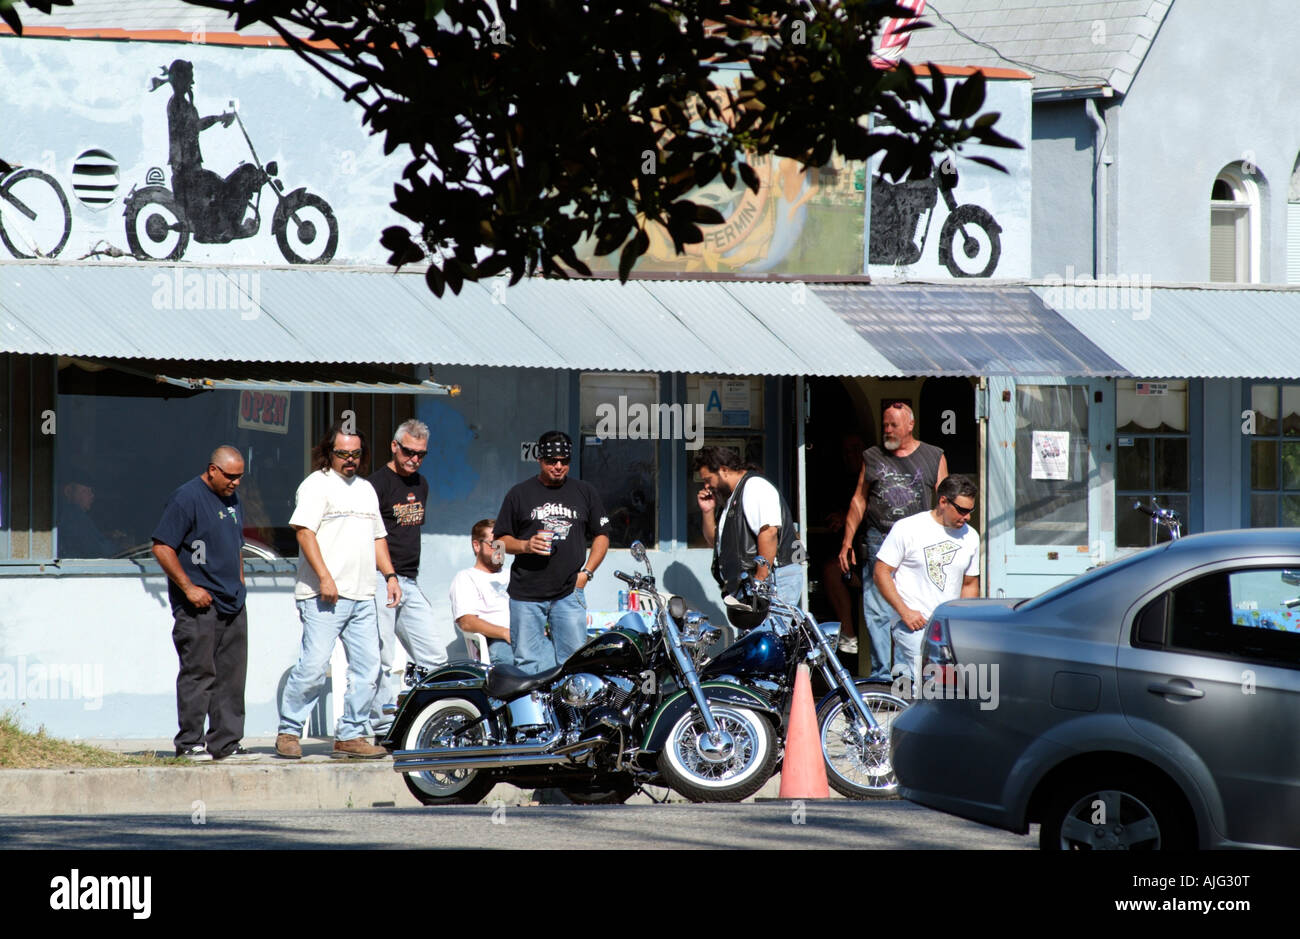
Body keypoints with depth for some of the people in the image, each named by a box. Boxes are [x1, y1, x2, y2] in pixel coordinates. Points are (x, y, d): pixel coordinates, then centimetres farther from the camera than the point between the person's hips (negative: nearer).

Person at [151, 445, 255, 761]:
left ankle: (226, 742, 11)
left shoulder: (232, 500, 17)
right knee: (198, 674, -6)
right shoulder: (186, 498, -10)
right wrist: (189, 588, -15)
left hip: (232, 605, 8)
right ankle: (190, 743, -1)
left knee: (231, 675, 6)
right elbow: (162, 548, -13)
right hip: (199, 605, -8)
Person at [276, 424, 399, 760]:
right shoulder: (316, 484, -2)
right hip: (324, 595, -7)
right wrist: (324, 577, -20)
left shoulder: (366, 489, 22)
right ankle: (288, 732, -3)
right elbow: (304, 531, -12)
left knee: (368, 668, 3)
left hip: (363, 596, 7)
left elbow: (377, 536, 28)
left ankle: (351, 736, 9)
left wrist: (390, 575, 14)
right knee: (314, 665, -12)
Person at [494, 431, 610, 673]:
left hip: (569, 593, 1)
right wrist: (526, 546, -11)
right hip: (526, 594, -1)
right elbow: (501, 540, 10)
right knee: (527, 662, -4)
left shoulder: (585, 493, 12)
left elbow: (601, 535, 17)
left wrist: (586, 572, 3)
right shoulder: (519, 494, 8)